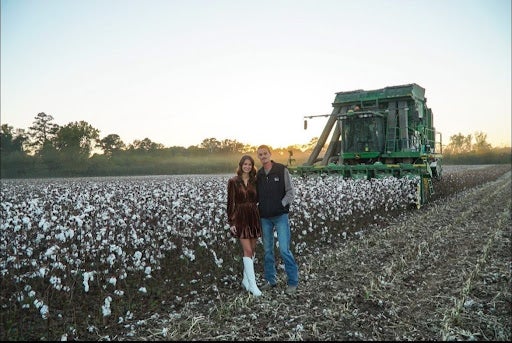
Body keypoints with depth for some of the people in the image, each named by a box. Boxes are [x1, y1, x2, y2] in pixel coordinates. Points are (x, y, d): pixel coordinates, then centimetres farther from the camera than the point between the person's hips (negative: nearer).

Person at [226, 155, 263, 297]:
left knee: (252, 250, 9)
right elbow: (231, 203, -4)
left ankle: (246, 280, 23)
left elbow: (258, 199, 12)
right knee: (247, 250, -9)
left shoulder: (255, 181, 7)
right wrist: (231, 222, -8)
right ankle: (253, 284, -7)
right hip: (240, 217, -4)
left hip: (254, 217, 4)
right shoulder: (233, 181, -3)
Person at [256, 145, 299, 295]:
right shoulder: (259, 174, 8)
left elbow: (291, 192, -4)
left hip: (280, 216, -4)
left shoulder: (282, 170, -4)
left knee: (284, 249, -8)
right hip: (265, 218, 5)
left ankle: (293, 282, 5)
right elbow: (257, 195, 14)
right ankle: (271, 280, 23)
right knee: (267, 250, 10)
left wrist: (281, 205, -13)